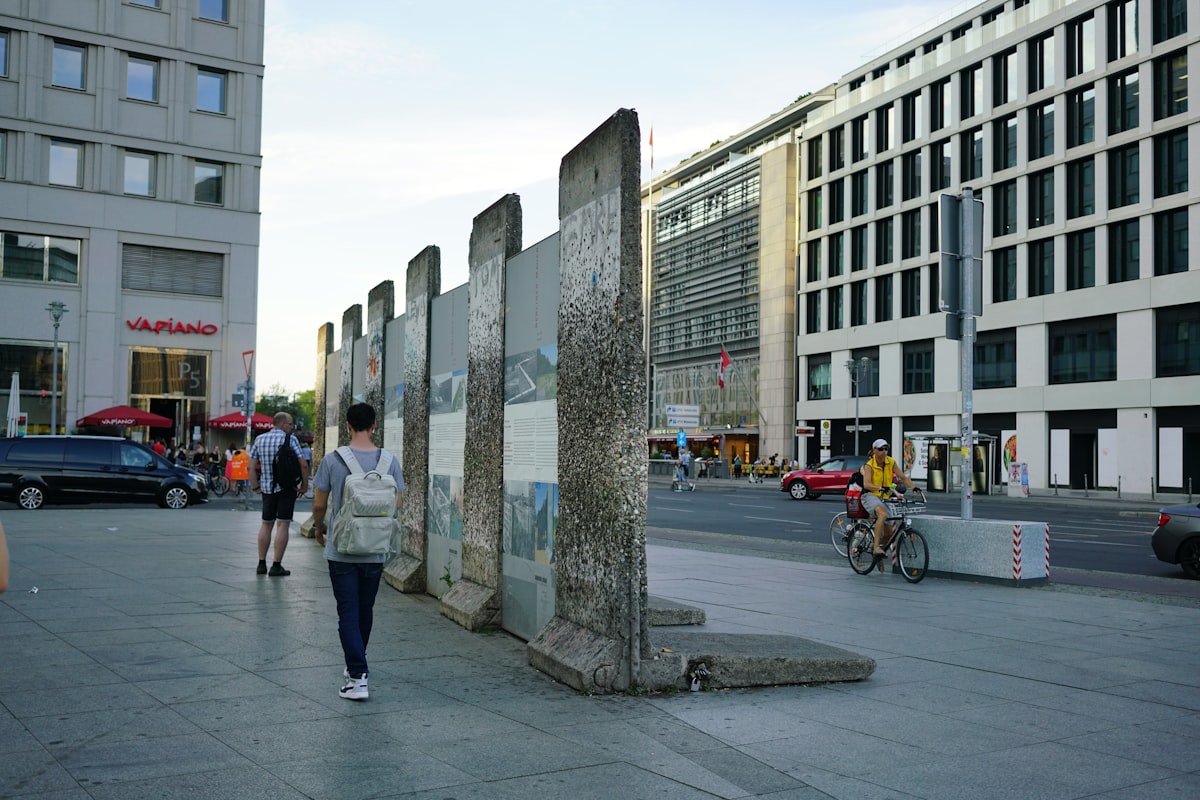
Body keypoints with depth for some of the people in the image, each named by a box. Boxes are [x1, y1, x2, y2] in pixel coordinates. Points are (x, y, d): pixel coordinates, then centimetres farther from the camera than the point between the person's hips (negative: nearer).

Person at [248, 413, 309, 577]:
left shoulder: (260, 440, 6)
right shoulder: (290, 439, -7)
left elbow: (251, 466, 4)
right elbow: (303, 465, -11)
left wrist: (255, 486, 11)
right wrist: (304, 485, 0)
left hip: (267, 488, 4)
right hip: (287, 488, -4)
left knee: (266, 524, 15)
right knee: (282, 525, -2)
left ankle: (261, 563, 15)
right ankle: (276, 566, -2)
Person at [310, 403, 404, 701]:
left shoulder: (333, 460, -9)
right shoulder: (390, 461, -3)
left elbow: (319, 503, -4)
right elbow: (397, 503, 2)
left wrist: (318, 528, 17)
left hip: (341, 550, -3)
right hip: (376, 551, 3)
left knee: (348, 612, 1)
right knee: (365, 610, 18)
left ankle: (357, 676, -7)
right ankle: (355, 665, 33)